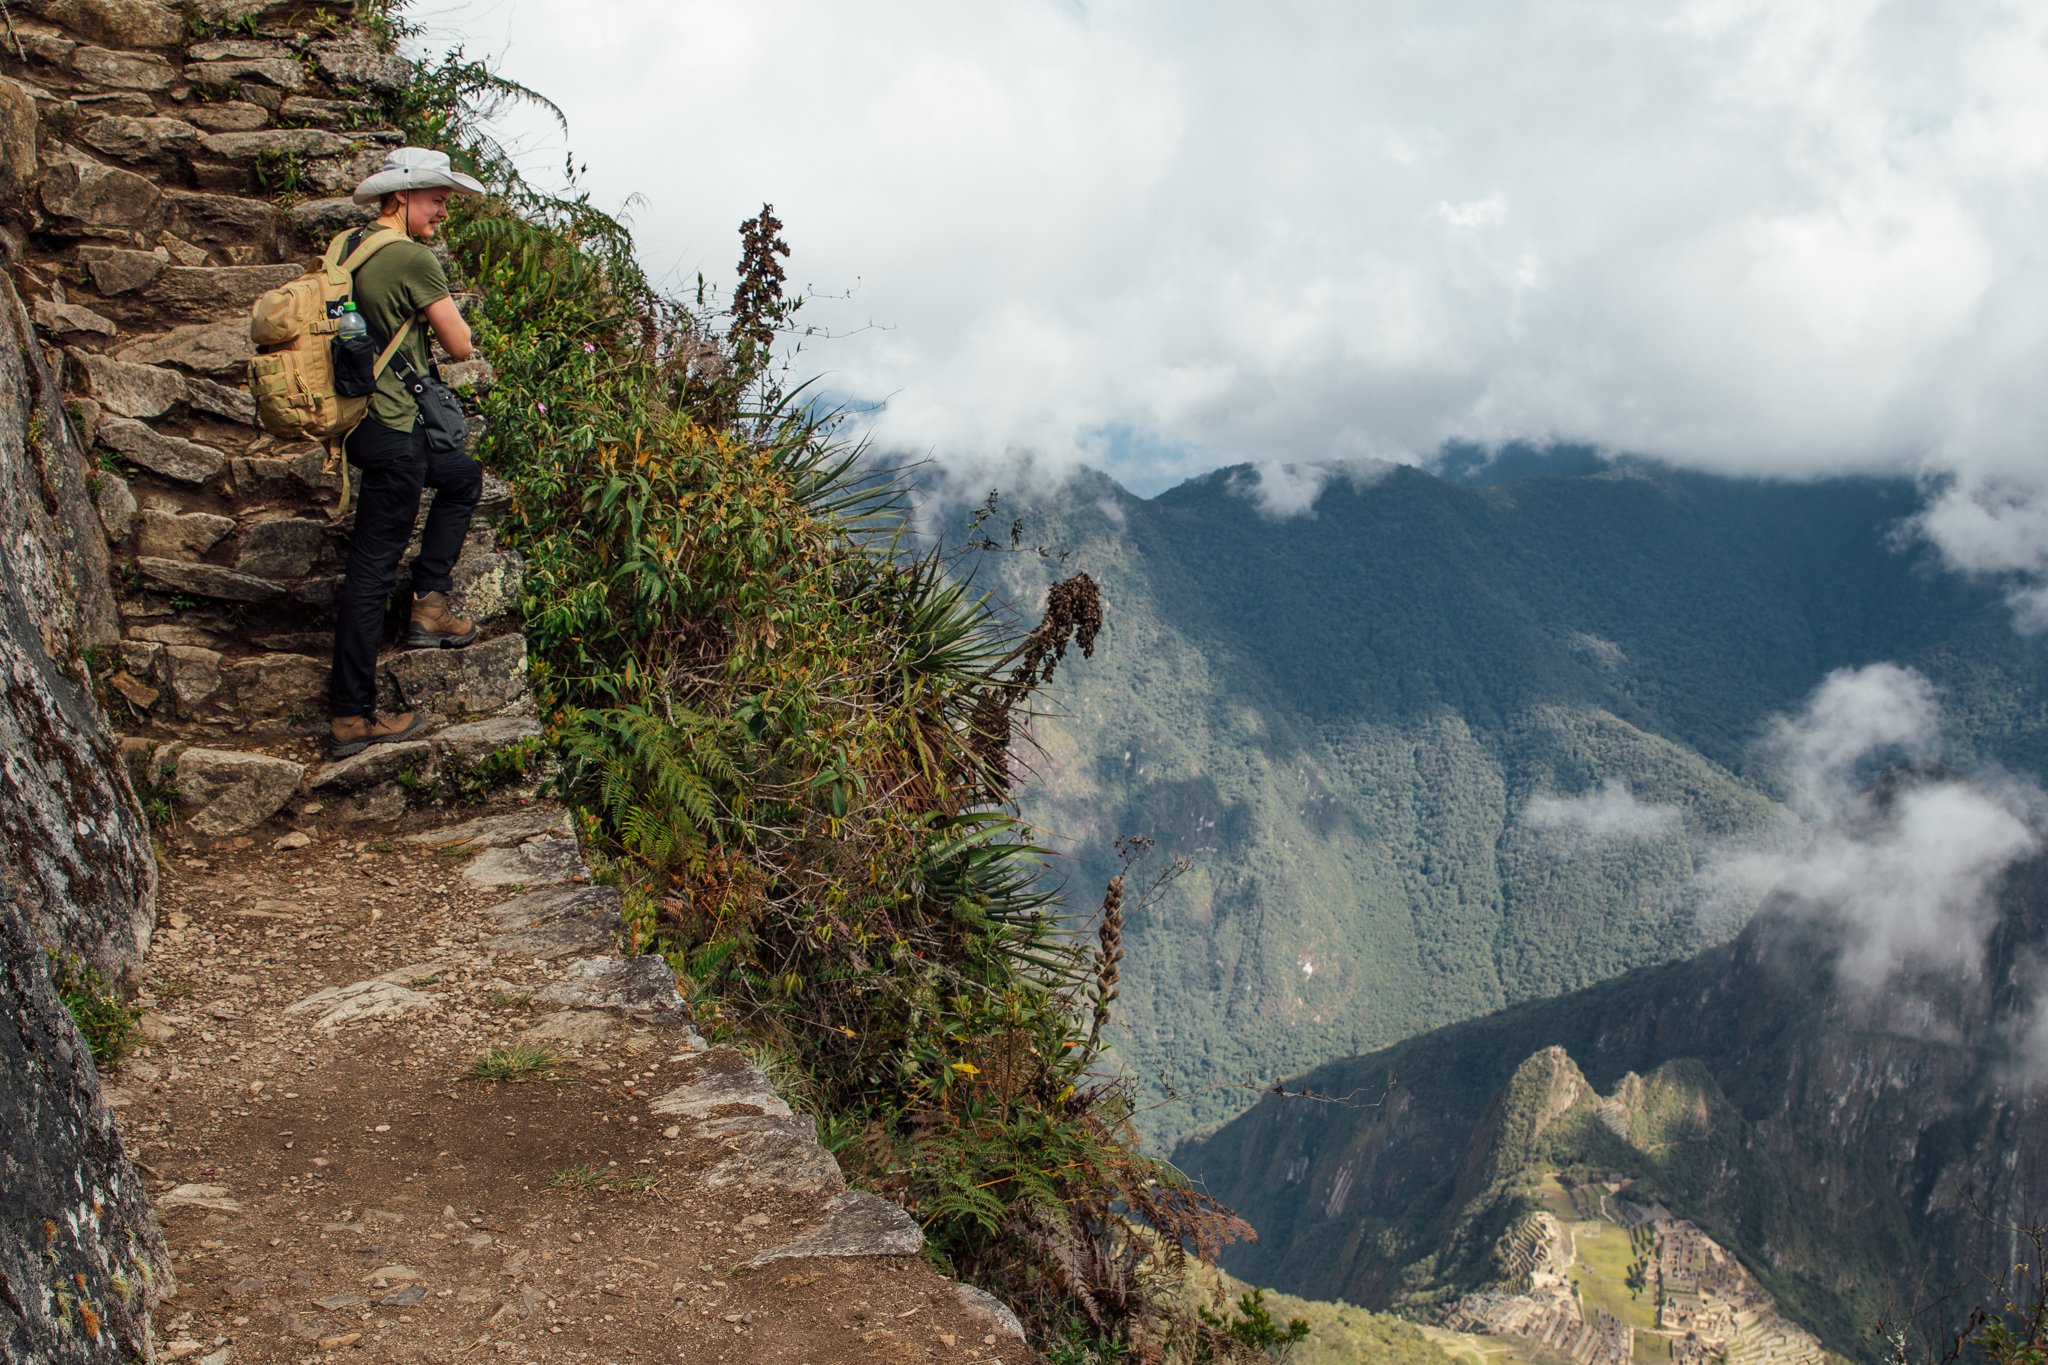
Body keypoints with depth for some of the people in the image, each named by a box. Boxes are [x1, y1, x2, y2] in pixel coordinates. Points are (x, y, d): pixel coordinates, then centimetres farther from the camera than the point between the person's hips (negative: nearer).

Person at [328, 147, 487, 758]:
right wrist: (443, 306, 7)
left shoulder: (349, 246, 10)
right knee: (372, 569, -5)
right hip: (392, 430, -10)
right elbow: (460, 346, -11)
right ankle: (352, 718, 0)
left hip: (361, 415, 10)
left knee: (463, 478, 29)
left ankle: (429, 607, 24)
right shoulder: (415, 260, -16)